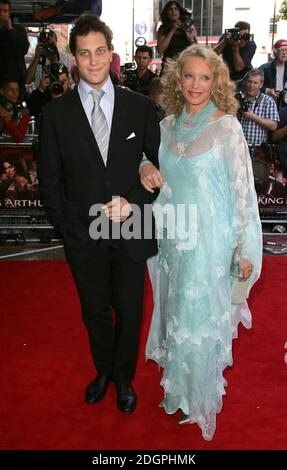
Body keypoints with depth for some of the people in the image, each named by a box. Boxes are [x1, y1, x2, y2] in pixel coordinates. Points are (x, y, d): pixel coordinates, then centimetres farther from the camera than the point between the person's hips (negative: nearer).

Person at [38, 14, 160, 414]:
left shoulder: (140, 106, -3)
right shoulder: (56, 112, -3)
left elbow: (161, 166, 1)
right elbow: (49, 179, 0)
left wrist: (134, 202, -14)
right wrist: (68, 228, -7)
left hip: (131, 230, 0)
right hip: (83, 235, 1)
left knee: (129, 312, 14)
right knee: (95, 313, 19)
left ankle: (123, 377, 41)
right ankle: (104, 370, 45)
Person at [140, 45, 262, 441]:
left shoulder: (226, 127, -13)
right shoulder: (168, 125, 4)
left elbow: (243, 189, -12)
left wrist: (246, 248, -12)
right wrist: (146, 168, -4)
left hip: (210, 240, -6)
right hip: (172, 236, 6)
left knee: (200, 318, 7)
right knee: (175, 312, 19)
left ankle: (199, 397, 32)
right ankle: (178, 387, 42)